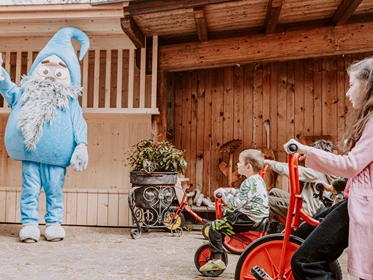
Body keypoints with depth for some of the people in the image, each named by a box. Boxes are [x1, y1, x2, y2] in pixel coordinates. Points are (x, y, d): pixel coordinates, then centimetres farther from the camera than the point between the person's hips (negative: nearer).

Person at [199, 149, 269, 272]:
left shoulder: (249, 183, -22)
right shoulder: (258, 179, 10)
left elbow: (236, 203, -27)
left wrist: (223, 192, -17)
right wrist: (232, 191, 13)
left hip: (249, 220, -11)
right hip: (257, 216, 11)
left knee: (215, 227, -9)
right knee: (226, 212, 29)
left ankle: (216, 260, -9)